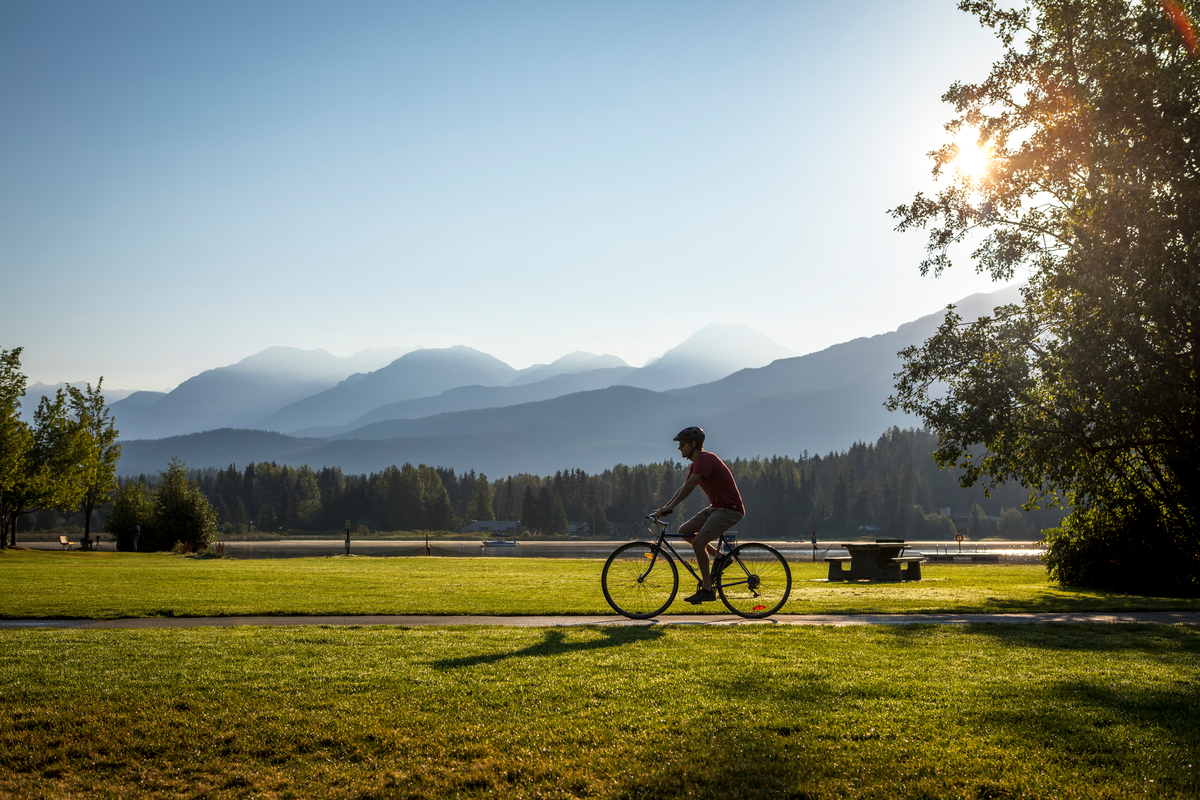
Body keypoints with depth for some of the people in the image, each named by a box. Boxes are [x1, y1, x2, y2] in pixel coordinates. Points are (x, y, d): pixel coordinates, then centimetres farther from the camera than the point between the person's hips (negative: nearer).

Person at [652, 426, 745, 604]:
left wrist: (670, 507, -28)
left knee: (698, 542, -20)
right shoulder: (697, 463, 13)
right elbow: (683, 487, 17)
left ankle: (707, 589, -13)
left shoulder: (706, 459, -18)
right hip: (716, 507, 10)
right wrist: (664, 507, 9)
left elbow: (690, 485, -27)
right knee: (684, 531, 3)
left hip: (730, 509, -10)